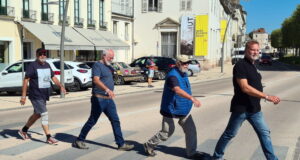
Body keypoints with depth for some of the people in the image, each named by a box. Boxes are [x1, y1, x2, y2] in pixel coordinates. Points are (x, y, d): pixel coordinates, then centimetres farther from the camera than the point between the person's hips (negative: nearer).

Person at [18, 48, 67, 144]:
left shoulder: (47, 65, 11)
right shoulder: (32, 66, -10)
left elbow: (53, 77, 16)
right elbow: (26, 80, -12)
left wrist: (61, 86, 0)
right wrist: (23, 95, -16)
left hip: (44, 95, 8)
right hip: (35, 96, -8)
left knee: (37, 114, 19)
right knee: (44, 115, -10)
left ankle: (23, 131, 37)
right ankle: (49, 138, -4)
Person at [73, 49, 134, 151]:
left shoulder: (108, 67, 17)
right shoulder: (97, 65, -11)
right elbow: (96, 80, -26)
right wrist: (107, 90, -37)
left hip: (109, 99, 8)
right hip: (99, 99, -8)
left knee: (115, 121, 4)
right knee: (92, 121, 2)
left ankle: (121, 144, 7)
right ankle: (79, 141, 17)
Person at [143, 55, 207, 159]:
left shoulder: (184, 74, 7)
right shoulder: (172, 75, -24)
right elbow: (177, 90, -42)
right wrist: (192, 98, -52)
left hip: (184, 110, 8)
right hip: (171, 110, -8)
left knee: (191, 130, 4)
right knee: (167, 132, 4)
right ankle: (149, 146, 23)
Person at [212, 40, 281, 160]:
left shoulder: (253, 66, 12)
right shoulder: (241, 65, -15)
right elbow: (245, 88, -24)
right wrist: (266, 96, -26)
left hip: (254, 109, 8)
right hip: (241, 108, -8)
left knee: (264, 133, 7)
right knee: (229, 134, 5)